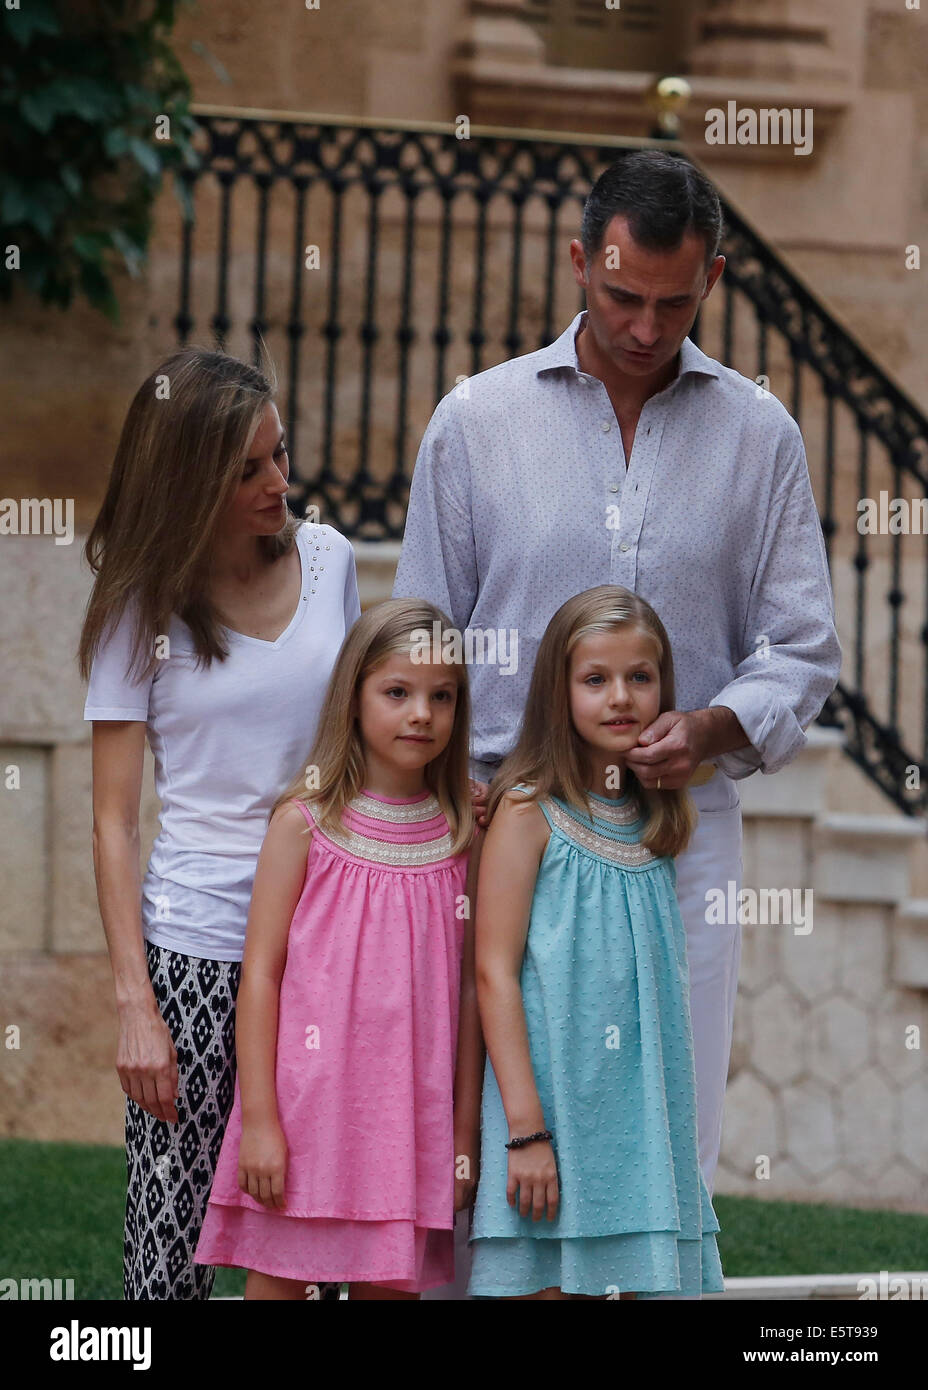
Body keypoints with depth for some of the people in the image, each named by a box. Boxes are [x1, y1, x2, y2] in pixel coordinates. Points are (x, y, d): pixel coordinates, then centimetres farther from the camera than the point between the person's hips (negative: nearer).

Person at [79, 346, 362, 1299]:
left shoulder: (326, 560, 8)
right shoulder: (144, 610, 0)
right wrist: (133, 1002, -9)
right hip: (196, 947, -3)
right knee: (171, 1242, -6)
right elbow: (114, 821, -1)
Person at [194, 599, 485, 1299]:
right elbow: (260, 973, -4)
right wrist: (259, 1120, -9)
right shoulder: (306, 823, -3)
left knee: (392, 1282, 5)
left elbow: (471, 987, 7)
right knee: (278, 1280, 2)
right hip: (304, 1103, -2)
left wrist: (466, 1135, 5)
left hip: (408, 1110, 2)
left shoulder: (462, 835, 5)